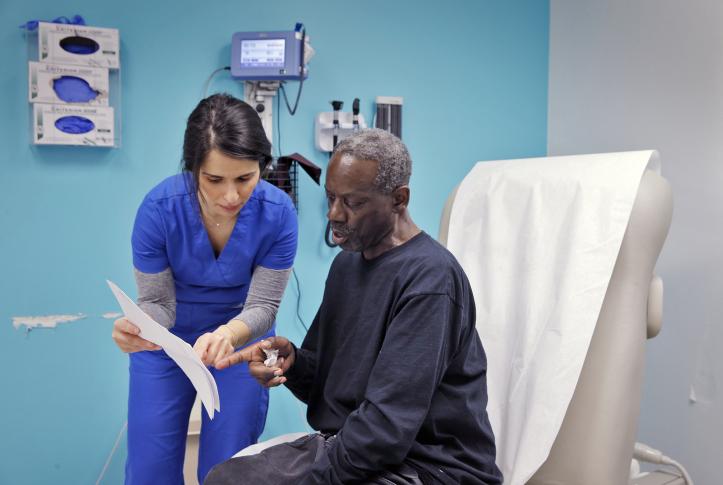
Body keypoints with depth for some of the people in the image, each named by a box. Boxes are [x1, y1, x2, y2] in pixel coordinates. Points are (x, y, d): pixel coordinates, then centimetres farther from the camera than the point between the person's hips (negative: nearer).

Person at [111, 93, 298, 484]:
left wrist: (229, 334, -43)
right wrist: (138, 328, -44)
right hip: (170, 341, 0)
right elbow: (157, 302, -20)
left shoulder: (278, 213, -25)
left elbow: (263, 306, -21)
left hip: (242, 338, 0)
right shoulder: (159, 208, -26)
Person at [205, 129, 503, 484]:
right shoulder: (346, 261, 9)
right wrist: (292, 361, -8)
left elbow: (389, 425, -24)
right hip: (345, 443, 8)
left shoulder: (429, 279, -20)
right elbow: (327, 378, 12)